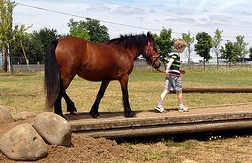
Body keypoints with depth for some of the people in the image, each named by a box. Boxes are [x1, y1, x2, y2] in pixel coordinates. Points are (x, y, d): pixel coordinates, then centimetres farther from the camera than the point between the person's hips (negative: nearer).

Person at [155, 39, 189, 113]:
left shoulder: (173, 53, 18)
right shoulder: (176, 54, -10)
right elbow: (171, 61, -26)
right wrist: (167, 69, -39)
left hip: (169, 74, 8)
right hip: (175, 74, -8)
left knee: (167, 90, 3)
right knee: (179, 91, 6)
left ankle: (159, 105, -7)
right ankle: (181, 106, 18)